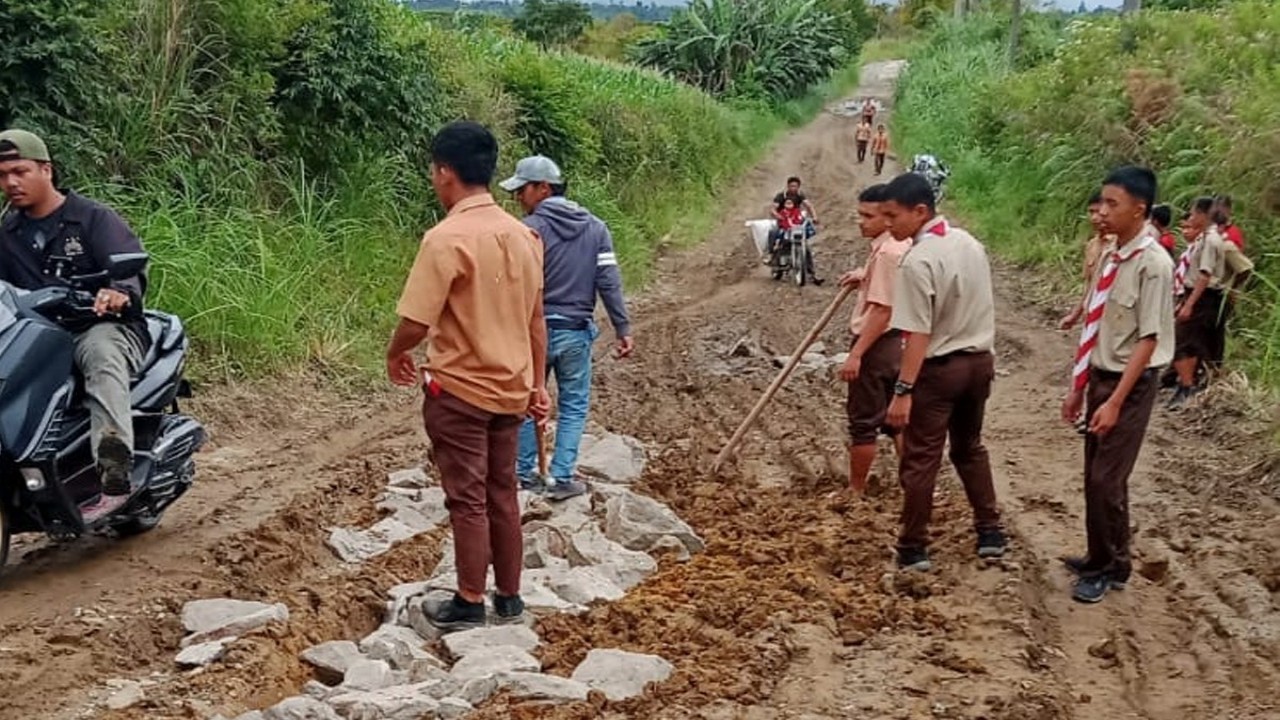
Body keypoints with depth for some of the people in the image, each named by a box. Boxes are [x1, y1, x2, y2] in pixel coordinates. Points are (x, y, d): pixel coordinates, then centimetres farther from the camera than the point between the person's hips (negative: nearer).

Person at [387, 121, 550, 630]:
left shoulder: (447, 238, -19)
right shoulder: (523, 234, 3)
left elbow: (416, 321, -19)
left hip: (458, 389, -6)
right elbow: (535, 319, 9)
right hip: (509, 388, 7)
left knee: (467, 500, 4)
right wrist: (538, 383, 16)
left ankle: (469, 605, 15)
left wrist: (395, 355, 1)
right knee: (502, 494, 15)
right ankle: (509, 598, 24)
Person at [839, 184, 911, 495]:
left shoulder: (887, 252, -22)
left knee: (863, 422, 2)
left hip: (877, 344, -10)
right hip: (895, 342, 10)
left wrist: (855, 355, -26)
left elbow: (882, 310, -26)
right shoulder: (901, 245, 9)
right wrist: (865, 275, 16)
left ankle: (856, 490, 12)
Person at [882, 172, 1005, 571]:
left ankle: (913, 548, 10)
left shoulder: (918, 260, -22)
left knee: (920, 460, 3)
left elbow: (919, 335, -23)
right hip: (979, 360, 8)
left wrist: (902, 390, -21)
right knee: (970, 448, 22)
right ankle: (990, 532, 27)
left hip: (939, 368, -8)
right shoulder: (969, 242, 3)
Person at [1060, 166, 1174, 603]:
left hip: (1130, 384, -7)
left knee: (1107, 480, -1)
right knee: (1094, 477, 16)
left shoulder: (1153, 264, -20)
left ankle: (1111, 569, 18)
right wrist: (1079, 387, 13)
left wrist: (1115, 402, -20)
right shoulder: (1110, 257, 3)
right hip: (1100, 378, 7)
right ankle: (1100, 559, 33)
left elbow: (1148, 340, -20)